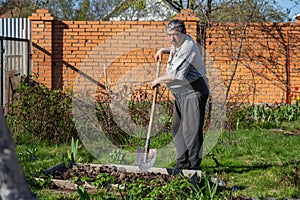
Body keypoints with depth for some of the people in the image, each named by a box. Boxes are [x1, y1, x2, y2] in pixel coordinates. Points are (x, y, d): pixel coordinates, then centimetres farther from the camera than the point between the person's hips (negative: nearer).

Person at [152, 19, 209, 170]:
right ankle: (181, 161, 18)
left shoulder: (188, 47, -20)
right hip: (181, 95, 11)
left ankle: (194, 164, -5)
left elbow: (176, 75, -26)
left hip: (194, 93, -11)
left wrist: (158, 80, -11)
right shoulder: (179, 44, 11)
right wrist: (164, 50, 20)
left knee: (191, 129, -11)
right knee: (177, 128, 11)